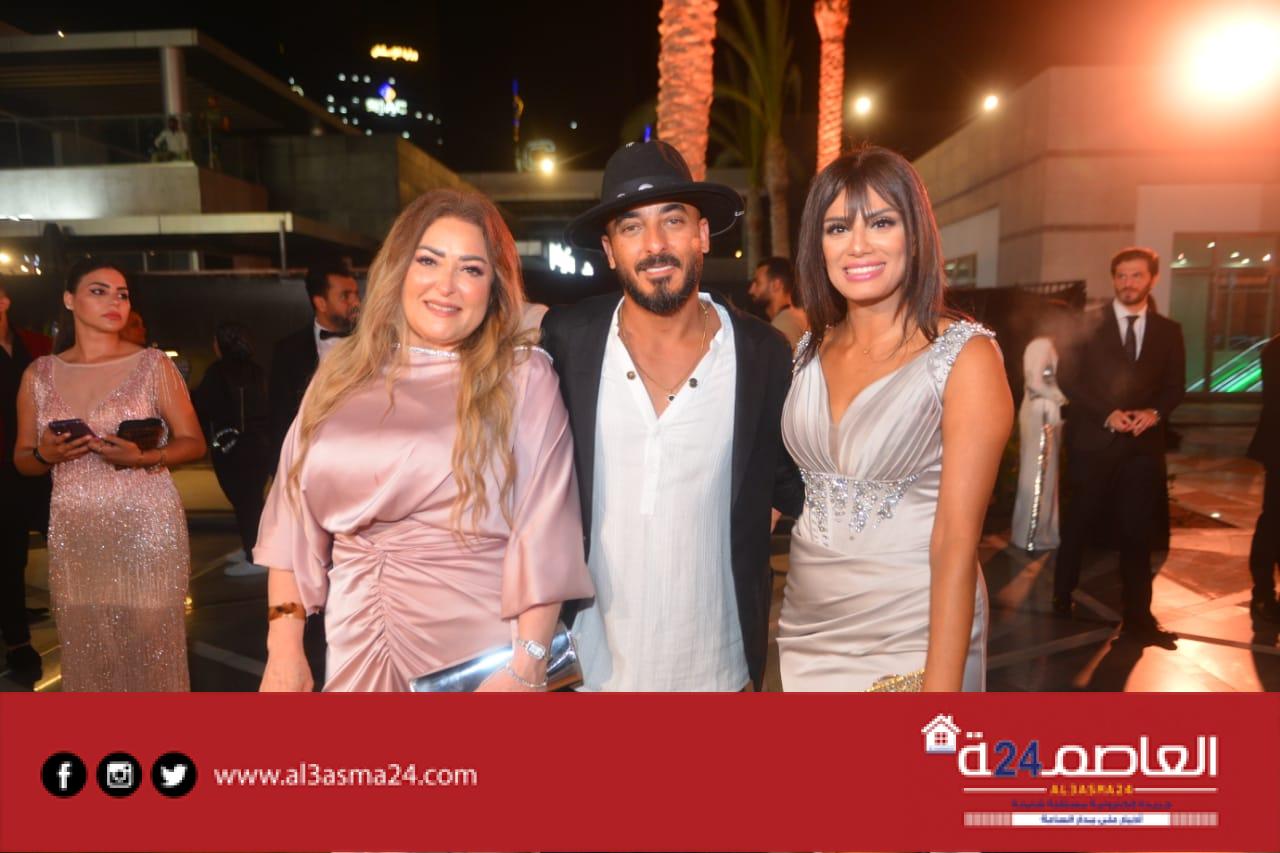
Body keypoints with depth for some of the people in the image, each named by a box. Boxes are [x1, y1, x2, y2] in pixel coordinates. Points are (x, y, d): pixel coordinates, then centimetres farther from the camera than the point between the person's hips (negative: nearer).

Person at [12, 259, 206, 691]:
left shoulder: (152, 365, -1)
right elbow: (22, 459, 13)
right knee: (86, 648, 8)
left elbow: (193, 442, -1)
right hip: (74, 533, 3)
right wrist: (45, 454, -9)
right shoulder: (39, 374, 7)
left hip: (146, 526, -2)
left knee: (150, 643, 1)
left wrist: (142, 457, -18)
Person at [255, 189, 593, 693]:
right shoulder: (342, 375, 4)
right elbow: (296, 517, 6)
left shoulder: (524, 377, -9)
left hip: (480, 659, -3)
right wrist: (284, 651, 3)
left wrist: (527, 670, -16)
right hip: (356, 655, 4)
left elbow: (541, 534, -13)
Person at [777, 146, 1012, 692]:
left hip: (911, 639, -5)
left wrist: (940, 687, -19)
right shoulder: (809, 349, 2)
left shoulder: (966, 355, -14)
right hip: (807, 626, 5)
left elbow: (957, 542, -17)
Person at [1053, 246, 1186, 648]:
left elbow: (1175, 386, 9)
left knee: (1138, 533, 3)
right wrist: (1107, 414, -15)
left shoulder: (1168, 330, 10)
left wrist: (1154, 413, -12)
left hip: (1143, 444, 2)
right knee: (1078, 526, 8)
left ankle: (1137, 618, 12)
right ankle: (1062, 600, 24)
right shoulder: (1088, 324, 1)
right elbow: (1068, 378, -5)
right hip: (1093, 442, -2)